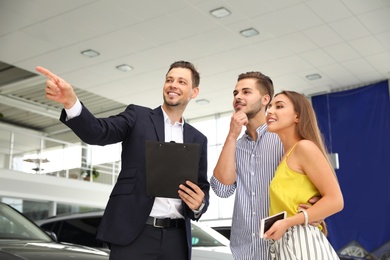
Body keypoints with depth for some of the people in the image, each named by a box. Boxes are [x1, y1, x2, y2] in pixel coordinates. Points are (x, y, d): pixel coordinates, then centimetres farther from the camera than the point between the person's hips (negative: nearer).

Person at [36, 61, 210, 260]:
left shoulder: (198, 139, 14)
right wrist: (71, 102, -29)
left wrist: (199, 204, -8)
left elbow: (203, 189, 16)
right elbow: (98, 133, -10)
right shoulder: (138, 116, 6)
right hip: (133, 234, -3)